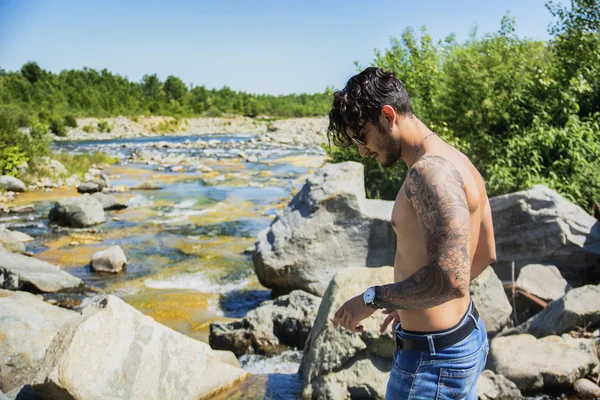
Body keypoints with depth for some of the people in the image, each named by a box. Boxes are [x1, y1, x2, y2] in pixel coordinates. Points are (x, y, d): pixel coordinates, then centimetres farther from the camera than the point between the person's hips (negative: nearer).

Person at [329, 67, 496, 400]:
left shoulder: (430, 170, -23)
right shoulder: (457, 161, 8)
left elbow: (451, 279, -31)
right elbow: (485, 253, 18)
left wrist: (371, 299, -18)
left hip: (433, 357, -10)